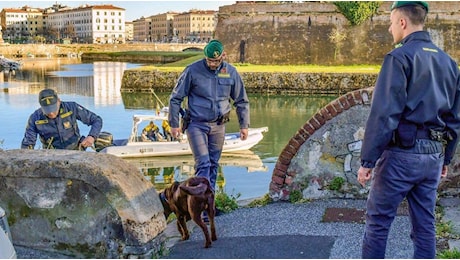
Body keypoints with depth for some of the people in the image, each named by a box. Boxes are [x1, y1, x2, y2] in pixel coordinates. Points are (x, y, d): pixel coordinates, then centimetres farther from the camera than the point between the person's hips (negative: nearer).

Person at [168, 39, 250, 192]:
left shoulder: (231, 72, 0)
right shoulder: (192, 71, -10)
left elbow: (242, 101, 11)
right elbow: (175, 98, -3)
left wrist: (244, 125, 8)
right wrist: (174, 124, -5)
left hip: (218, 126, 4)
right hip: (196, 124, -4)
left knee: (213, 164, 11)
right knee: (203, 164, -12)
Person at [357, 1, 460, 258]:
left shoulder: (400, 57, -11)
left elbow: (383, 115, -17)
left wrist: (367, 160, -14)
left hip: (402, 153, -7)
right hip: (433, 156, 7)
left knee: (378, 220, 5)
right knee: (425, 225, 12)